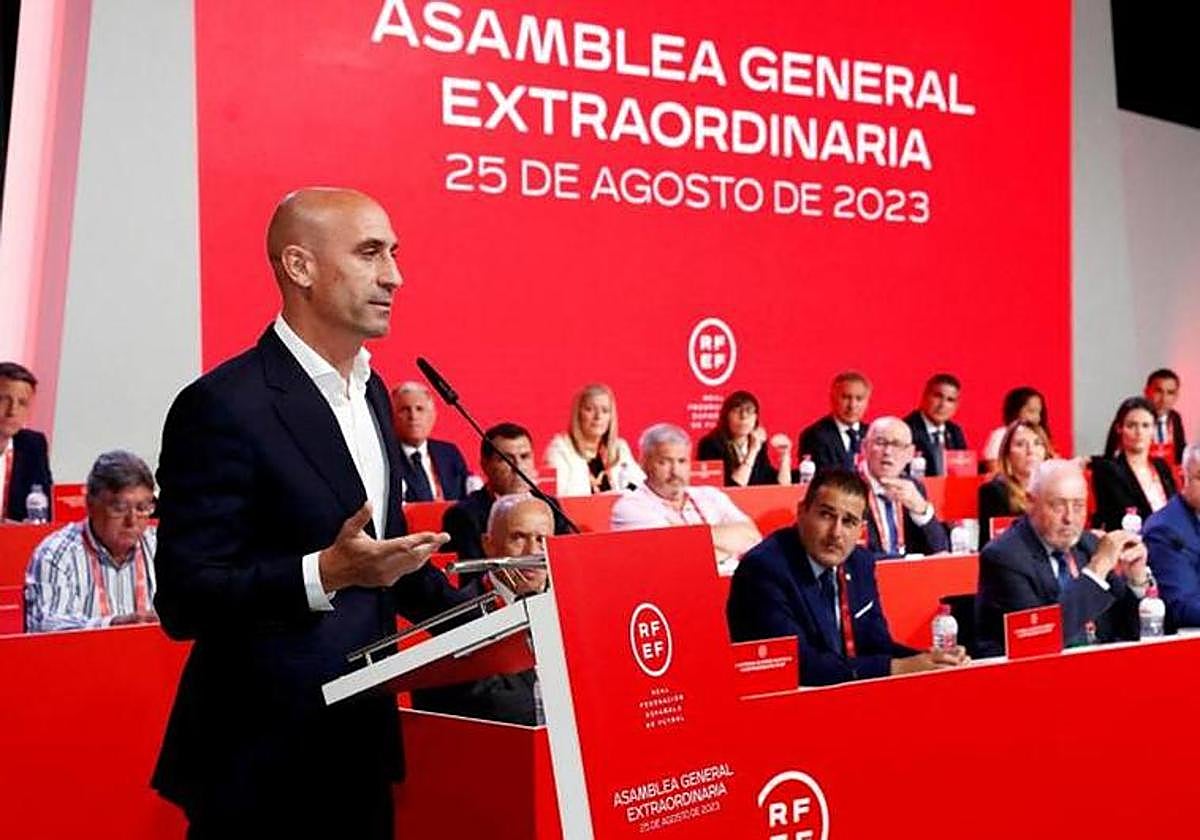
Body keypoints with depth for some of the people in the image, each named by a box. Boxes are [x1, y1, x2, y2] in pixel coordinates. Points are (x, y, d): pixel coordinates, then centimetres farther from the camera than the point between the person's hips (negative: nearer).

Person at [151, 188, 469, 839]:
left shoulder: (371, 391, 9)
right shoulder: (224, 406, -17)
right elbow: (183, 600, -19)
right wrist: (326, 573, -31)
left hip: (361, 742, 8)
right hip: (262, 761, -8)